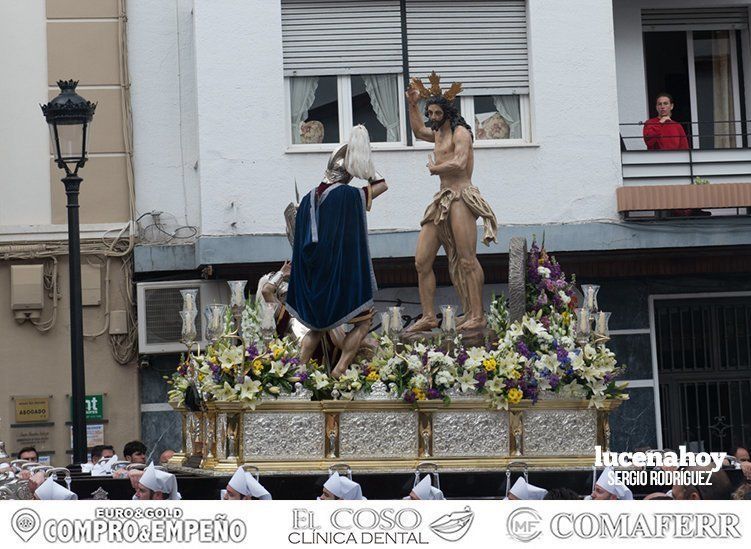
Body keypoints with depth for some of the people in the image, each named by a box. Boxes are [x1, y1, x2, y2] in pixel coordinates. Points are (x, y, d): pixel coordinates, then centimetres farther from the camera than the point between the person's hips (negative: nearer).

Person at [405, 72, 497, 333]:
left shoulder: (460, 132, -5)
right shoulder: (438, 134, 22)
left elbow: (459, 164, -20)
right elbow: (418, 131, 44)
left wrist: (434, 168, -3)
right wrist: (412, 105, 35)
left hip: (460, 197, -9)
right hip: (441, 201, 9)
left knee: (467, 260, -13)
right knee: (422, 261, 1)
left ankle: (477, 316, -14)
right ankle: (428, 317, 2)